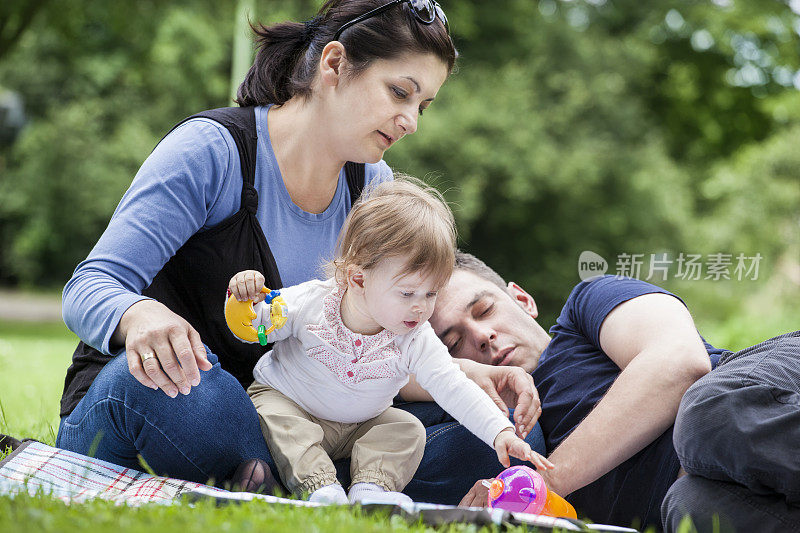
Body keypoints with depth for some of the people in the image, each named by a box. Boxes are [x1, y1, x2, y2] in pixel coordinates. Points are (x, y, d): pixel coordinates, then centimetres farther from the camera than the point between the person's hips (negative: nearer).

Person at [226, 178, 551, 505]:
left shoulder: (415, 340, -18)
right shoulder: (311, 303, -23)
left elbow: (455, 389, -23)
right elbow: (254, 329, -10)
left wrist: (501, 432, -36)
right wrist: (250, 304, -34)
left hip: (360, 426, 3)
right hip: (286, 401, -3)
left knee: (408, 430, -14)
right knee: (277, 418, -32)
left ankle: (370, 488, -29)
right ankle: (319, 486, -39)